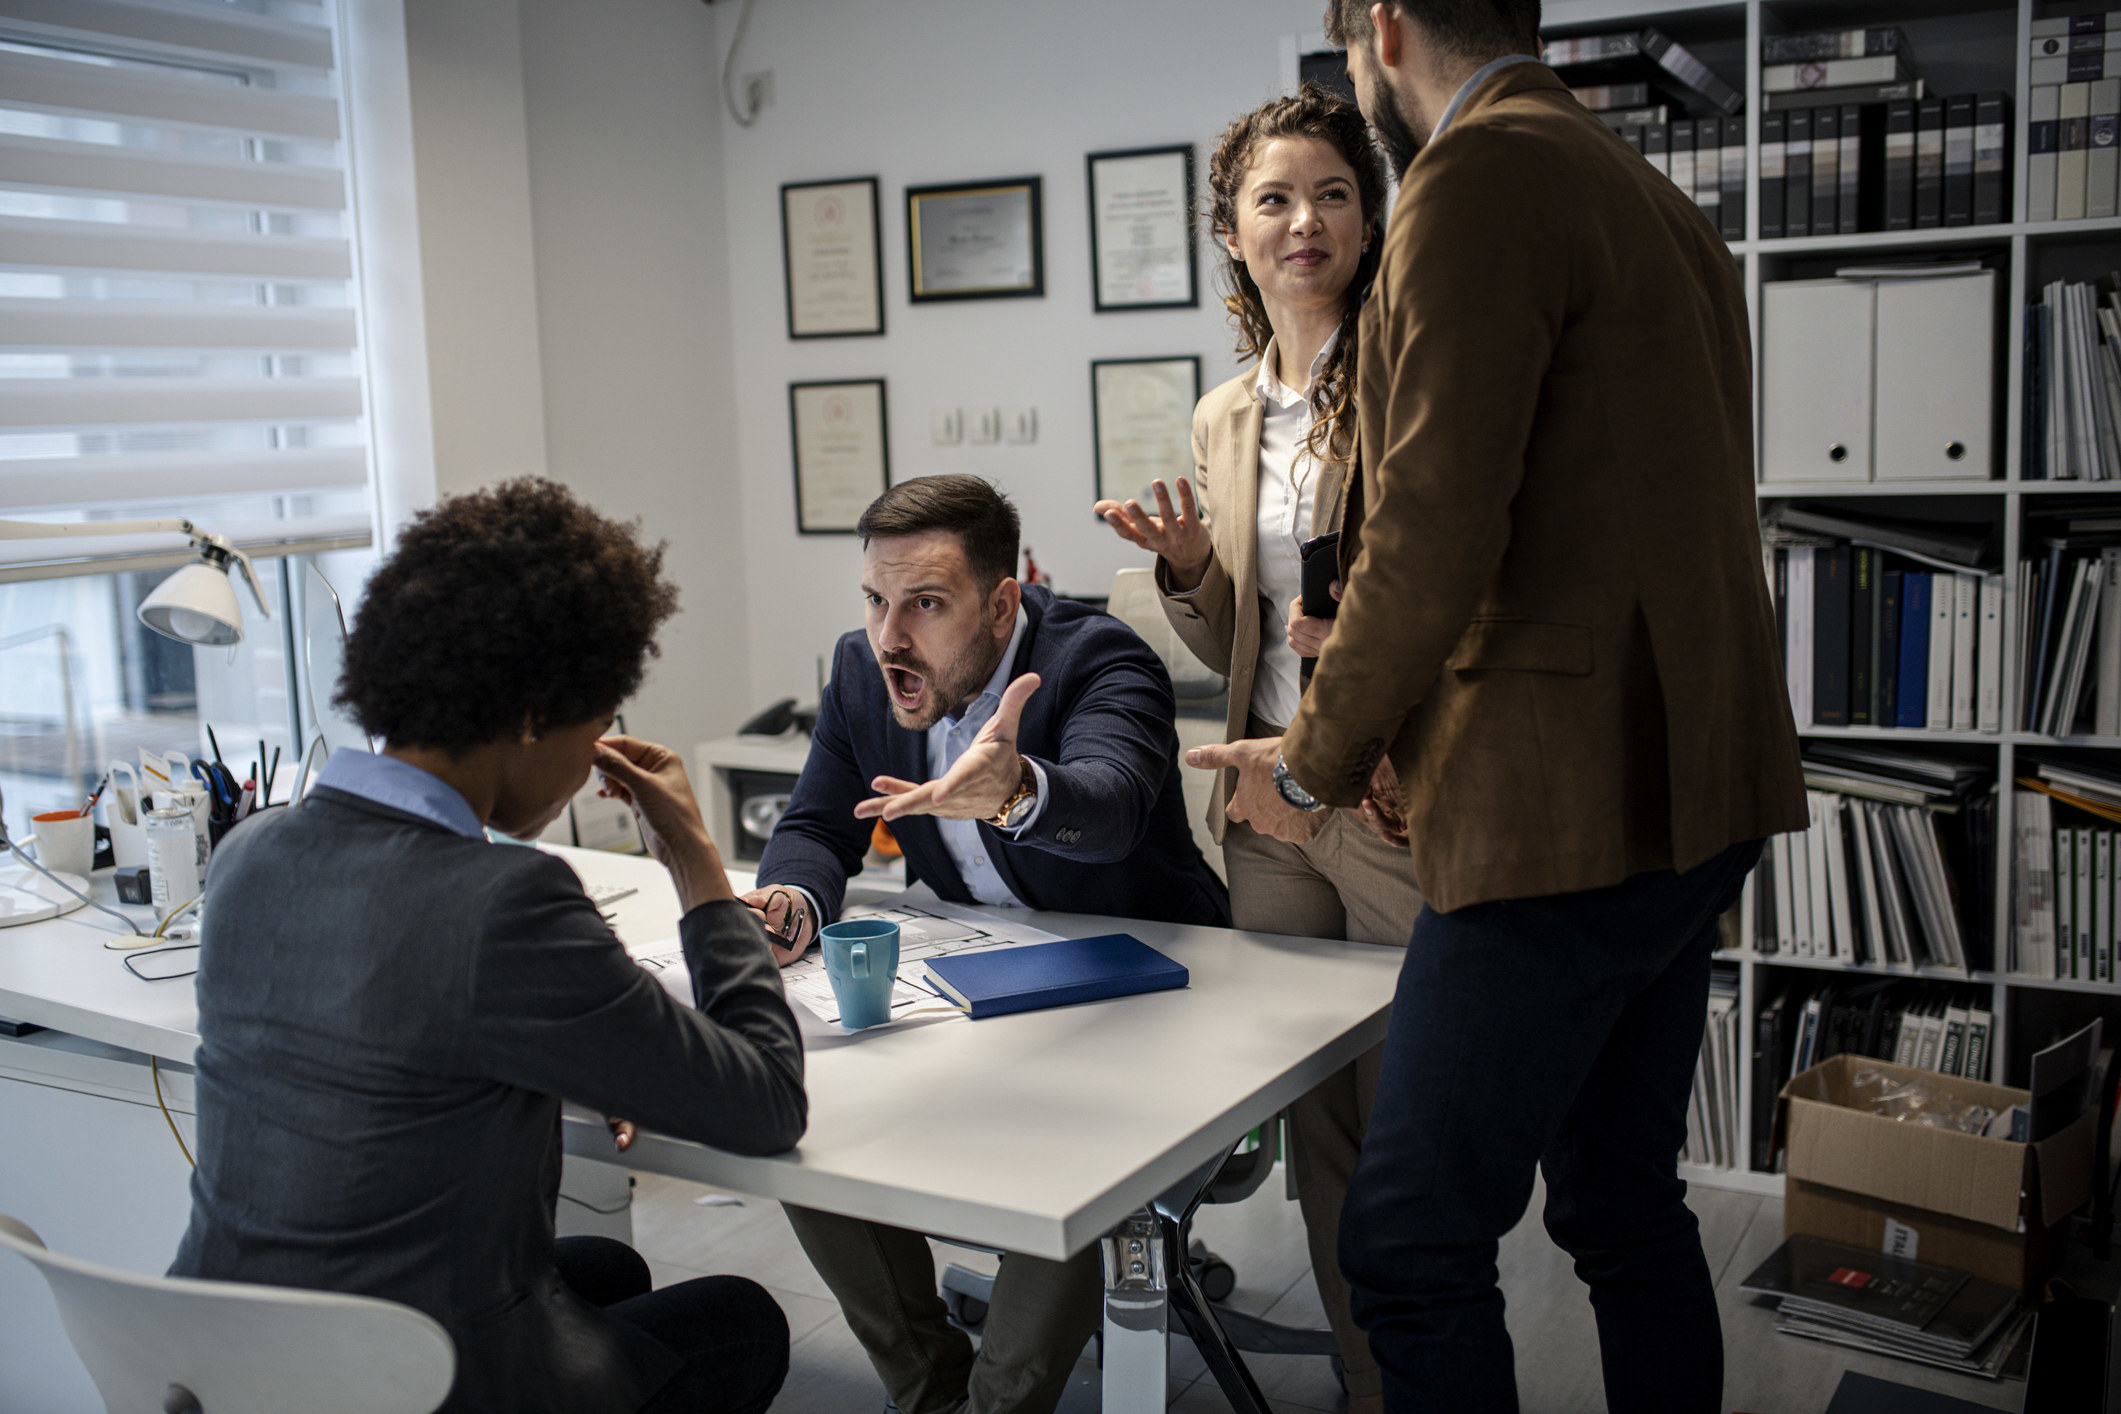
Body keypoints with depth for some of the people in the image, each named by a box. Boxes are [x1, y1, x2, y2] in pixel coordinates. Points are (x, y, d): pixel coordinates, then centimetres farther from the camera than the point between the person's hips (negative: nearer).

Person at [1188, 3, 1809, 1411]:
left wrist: (1317, 764, -5)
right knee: (1626, 1212, 19)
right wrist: (1405, 730, 21)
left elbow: (1432, 535, -19)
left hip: (1566, 807, -10)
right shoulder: (1662, 206, 19)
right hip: (1691, 792, 10)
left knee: (1412, 1244, -2)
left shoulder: (1481, 175, -11)